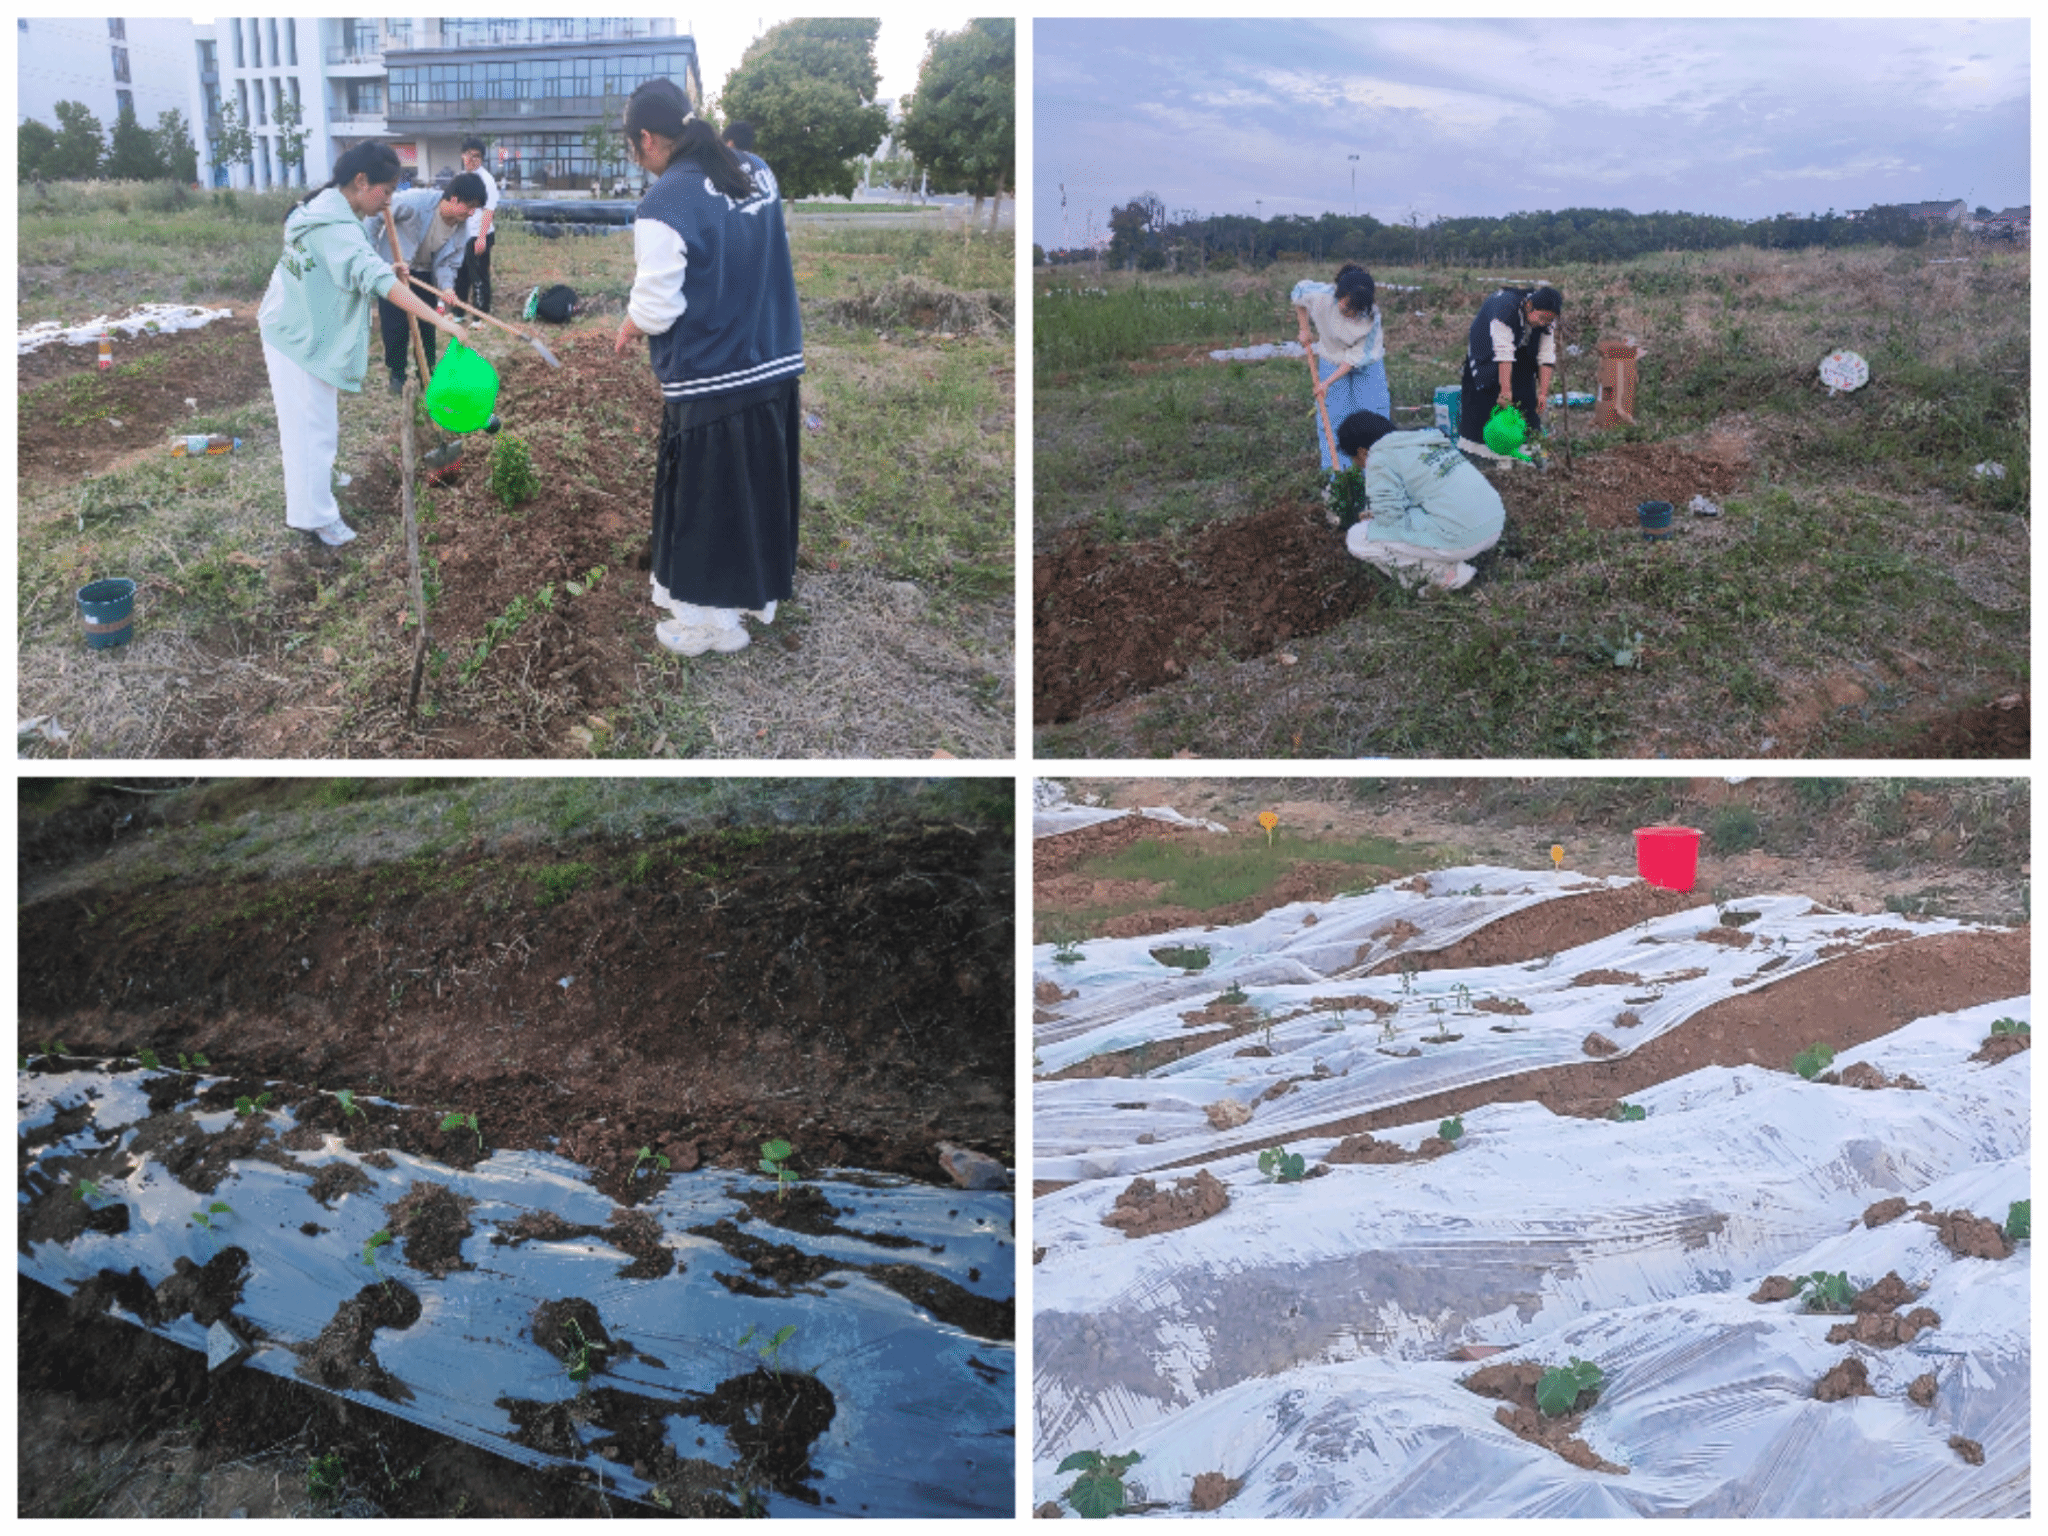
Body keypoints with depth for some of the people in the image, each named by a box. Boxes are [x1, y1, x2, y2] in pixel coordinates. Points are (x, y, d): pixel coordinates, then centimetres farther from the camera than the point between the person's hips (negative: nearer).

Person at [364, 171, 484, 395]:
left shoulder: (462, 228, -16)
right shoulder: (414, 202, -33)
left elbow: (448, 262, -9)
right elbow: (374, 217, -23)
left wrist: (446, 286, -30)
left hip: (424, 274, 4)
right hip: (391, 268, -4)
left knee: (426, 326, 6)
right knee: (395, 325, -3)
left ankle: (427, 375, 21)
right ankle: (397, 374, 15)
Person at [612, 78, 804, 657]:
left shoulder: (663, 204, -21)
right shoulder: (756, 172, 2)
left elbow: (655, 308, -18)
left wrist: (630, 326, 5)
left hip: (709, 384, -7)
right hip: (776, 368, 7)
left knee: (705, 501, 9)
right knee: (760, 487, 21)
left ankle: (710, 620, 22)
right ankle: (757, 592, 36)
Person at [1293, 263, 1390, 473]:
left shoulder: (1372, 317, -31)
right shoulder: (1321, 296, -29)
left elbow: (1358, 356, -25)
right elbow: (1299, 290, -5)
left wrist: (1328, 382, -26)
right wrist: (1304, 329, -4)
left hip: (1367, 363, -1)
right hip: (1332, 359, 1)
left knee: (1374, 407, -3)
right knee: (1332, 411, -2)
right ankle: (1334, 467, 4)